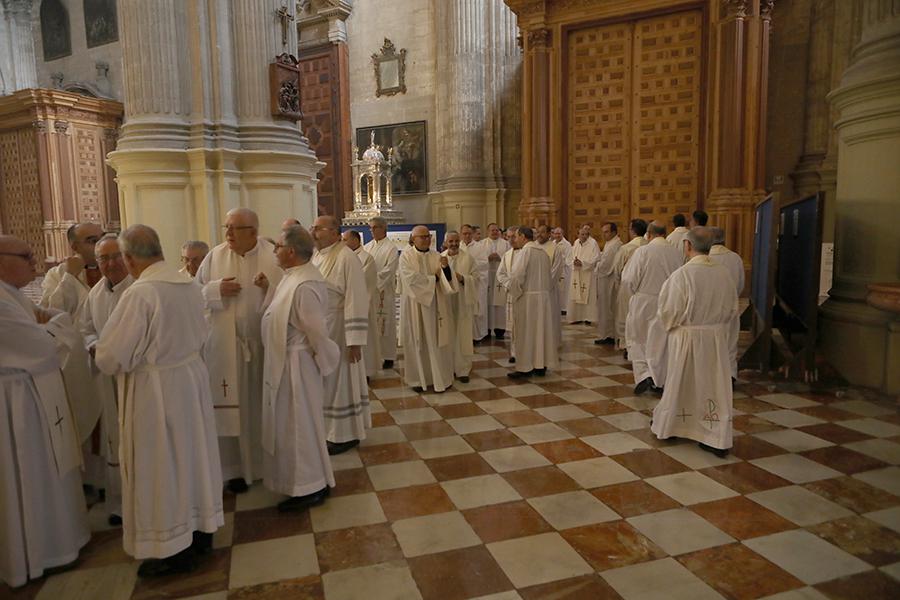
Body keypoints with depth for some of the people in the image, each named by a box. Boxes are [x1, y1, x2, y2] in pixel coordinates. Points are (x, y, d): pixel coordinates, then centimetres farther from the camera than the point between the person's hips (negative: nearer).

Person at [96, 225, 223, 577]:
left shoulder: (139, 294, -23)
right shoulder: (189, 286, -2)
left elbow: (111, 358, -18)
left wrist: (102, 354, 3)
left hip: (154, 389, -7)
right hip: (192, 378, 7)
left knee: (160, 466, 8)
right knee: (193, 454, 19)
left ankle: (174, 550, 23)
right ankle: (202, 529, 36)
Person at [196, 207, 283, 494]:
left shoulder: (273, 256, -4)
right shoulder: (215, 256, 1)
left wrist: (270, 287, -22)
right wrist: (217, 289, -12)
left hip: (264, 344, -1)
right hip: (227, 345, 1)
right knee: (231, 407, 6)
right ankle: (237, 468, 22)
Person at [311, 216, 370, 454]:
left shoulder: (346, 258, -17)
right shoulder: (316, 256, 7)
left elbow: (355, 300, -20)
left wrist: (354, 341, -22)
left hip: (337, 330, -7)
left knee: (339, 379, 4)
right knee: (326, 381, 16)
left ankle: (346, 434, 19)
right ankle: (330, 428, 31)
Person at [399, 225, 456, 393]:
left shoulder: (436, 256, 6)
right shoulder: (406, 256, -5)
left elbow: (447, 279, 0)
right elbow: (412, 279, -16)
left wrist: (446, 268, -20)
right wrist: (434, 278, -7)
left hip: (436, 305, 3)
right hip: (415, 305, -3)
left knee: (437, 341, 4)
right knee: (418, 342, 5)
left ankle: (439, 377, 14)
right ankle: (419, 379, 15)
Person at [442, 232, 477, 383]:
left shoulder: (468, 258, 1)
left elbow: (476, 277, -2)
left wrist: (462, 279, -17)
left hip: (462, 303, -2)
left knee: (462, 336, 0)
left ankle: (463, 370, 9)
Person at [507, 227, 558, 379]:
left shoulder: (525, 251, -13)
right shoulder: (543, 251, 10)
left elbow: (516, 275, -20)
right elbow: (551, 276, 14)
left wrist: (515, 294, -7)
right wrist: (547, 290, 17)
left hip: (528, 298, -7)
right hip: (544, 297, 7)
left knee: (526, 333, 0)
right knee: (542, 330, 12)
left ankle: (525, 368, 4)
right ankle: (541, 365, 19)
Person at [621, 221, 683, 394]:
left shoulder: (642, 251, -14)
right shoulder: (676, 253, -3)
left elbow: (628, 280, -14)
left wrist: (635, 294, 5)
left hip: (643, 303, -4)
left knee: (635, 339, 11)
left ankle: (643, 374, -5)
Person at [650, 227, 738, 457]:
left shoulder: (682, 274, -20)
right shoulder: (724, 273, -3)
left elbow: (669, 313, -14)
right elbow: (732, 309, 7)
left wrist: (665, 324, 6)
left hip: (686, 338, -4)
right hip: (717, 338, 4)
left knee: (678, 383, 13)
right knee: (714, 385, 10)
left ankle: (666, 425, 32)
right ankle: (717, 439, 12)